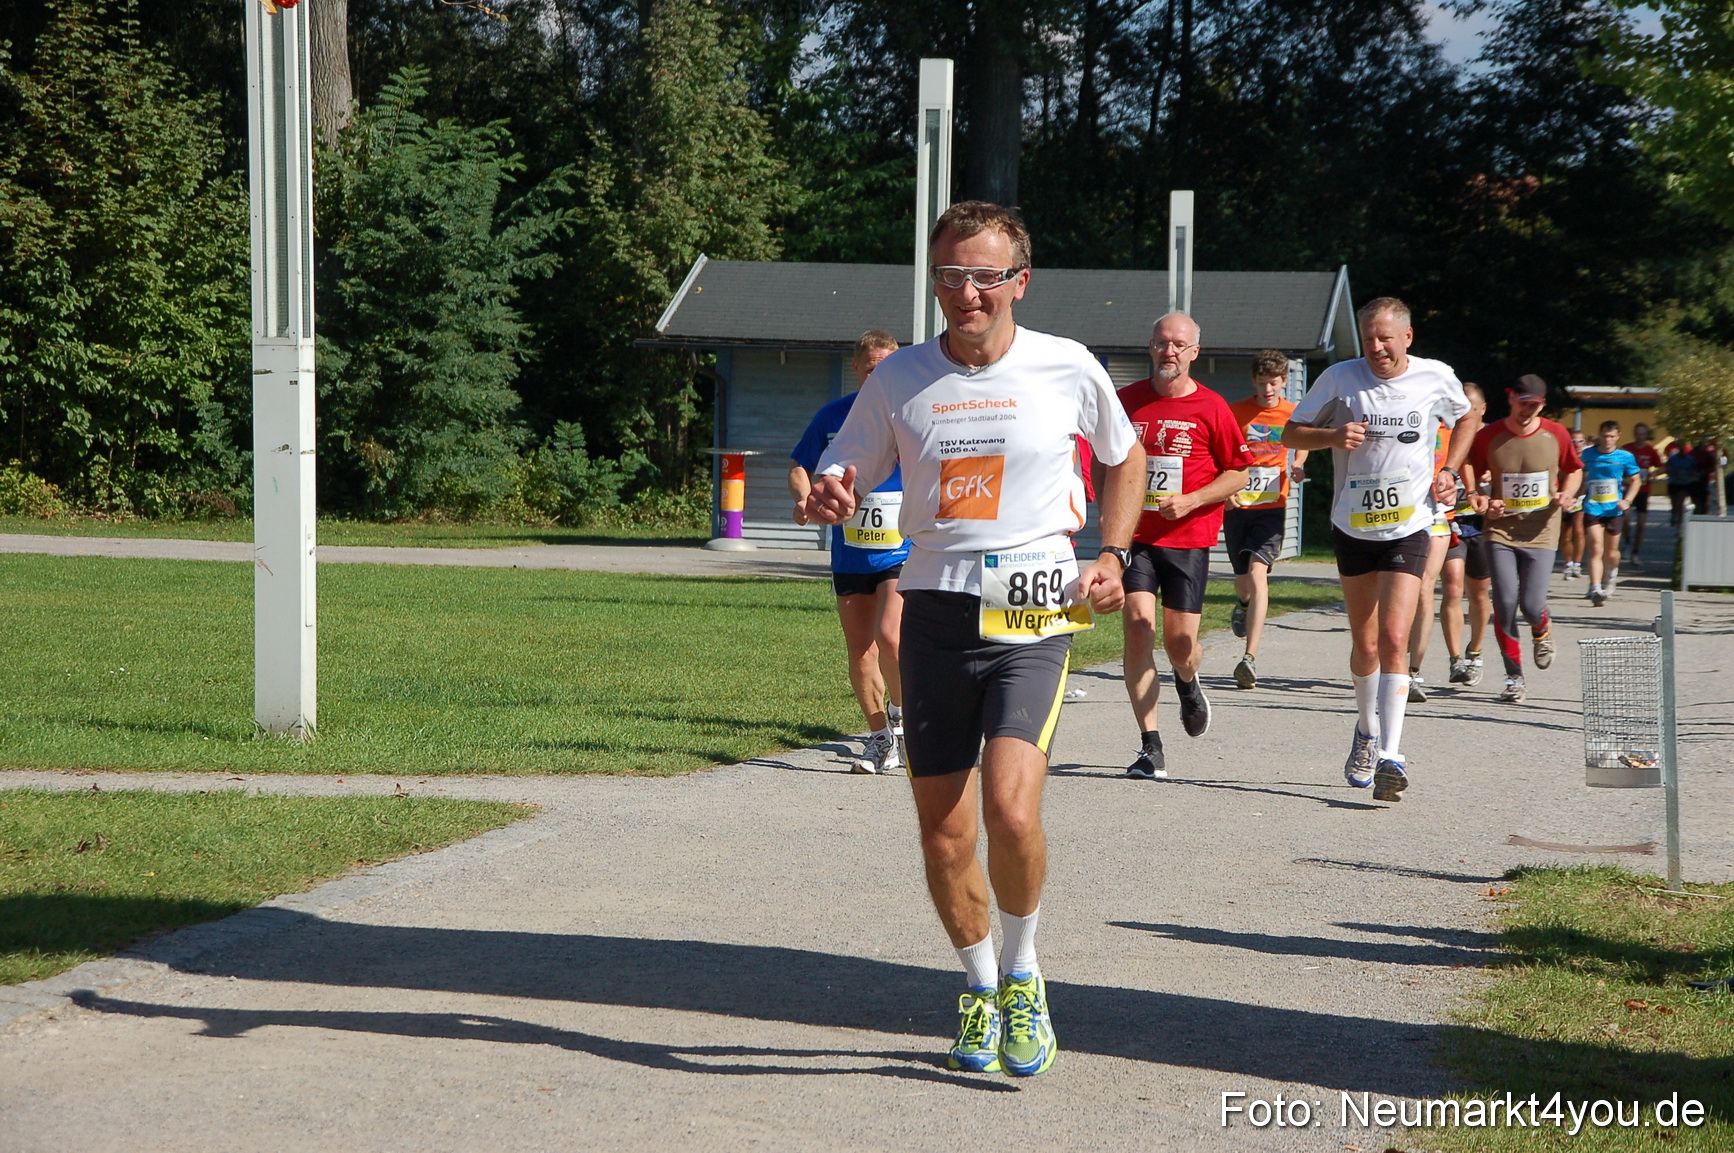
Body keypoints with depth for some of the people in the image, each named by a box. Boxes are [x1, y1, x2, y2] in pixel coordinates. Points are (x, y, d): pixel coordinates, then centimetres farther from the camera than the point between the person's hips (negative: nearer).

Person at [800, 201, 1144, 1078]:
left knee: (1011, 811, -20)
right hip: (935, 611, 2)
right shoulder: (898, 380, 3)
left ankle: (1021, 974, 5)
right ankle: (977, 985, 28)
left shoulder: (1068, 368, 1)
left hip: (1034, 616, -2)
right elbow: (834, 486, 9)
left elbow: (1125, 458, 19)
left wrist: (1111, 556, 7)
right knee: (943, 832, 4)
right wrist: (829, 501, -15)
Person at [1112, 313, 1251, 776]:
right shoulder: (1126, 401, 5)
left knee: (1181, 643, -1)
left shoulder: (1211, 408, -1)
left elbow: (1238, 473, 3)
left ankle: (1188, 685, 39)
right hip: (1135, 536, 1)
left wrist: (1190, 501, -10)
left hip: (1188, 538, -1)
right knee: (1138, 629, -13)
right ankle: (1150, 747, -9)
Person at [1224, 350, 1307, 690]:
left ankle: (1250, 658, -25)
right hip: (1237, 505, 1)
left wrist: (1298, 465, 2)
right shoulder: (1235, 412, -3)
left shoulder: (1294, 414, 0)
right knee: (1242, 579, 11)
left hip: (1271, 507, -1)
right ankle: (1243, 604, 52)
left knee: (1258, 574, -19)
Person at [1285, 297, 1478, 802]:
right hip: (1353, 527, 2)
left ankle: (1389, 756, -18)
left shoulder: (1436, 377, -2)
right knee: (1364, 644, 11)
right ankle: (1366, 732, 36)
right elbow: (1292, 432, 4)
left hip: (1409, 528, -2)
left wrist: (1449, 471, 3)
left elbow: (1465, 420, 19)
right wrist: (1333, 435, -16)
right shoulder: (1340, 378, -5)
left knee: (1393, 639, -16)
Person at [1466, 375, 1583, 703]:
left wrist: (1567, 494, -3)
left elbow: (1574, 469, 17)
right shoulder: (1488, 437, -2)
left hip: (1540, 532, 0)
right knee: (1505, 602, -11)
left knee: (1531, 605, -11)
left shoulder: (1556, 435, 1)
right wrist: (1482, 501, -13)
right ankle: (1514, 677, 3)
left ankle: (1542, 631, 30)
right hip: (1500, 530, 0)